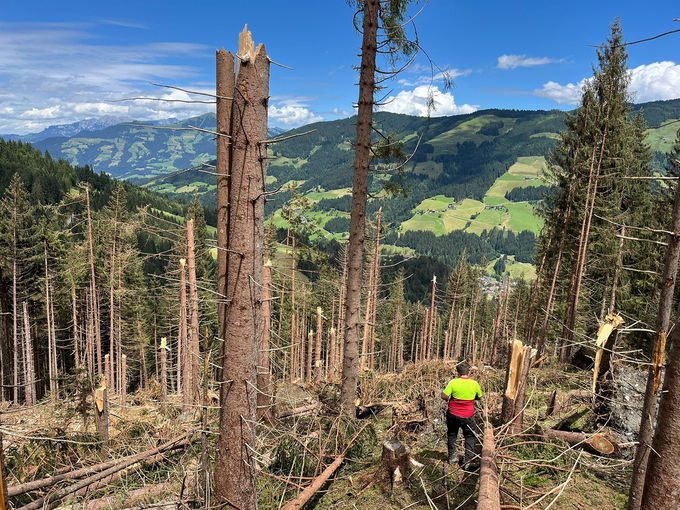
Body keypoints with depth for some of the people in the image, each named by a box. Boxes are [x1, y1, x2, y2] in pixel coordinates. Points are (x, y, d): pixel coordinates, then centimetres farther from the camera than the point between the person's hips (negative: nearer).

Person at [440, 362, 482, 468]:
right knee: (470, 437, 17)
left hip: (453, 414, 0)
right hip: (468, 416, 0)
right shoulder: (474, 384, -8)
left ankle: (451, 457, 29)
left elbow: (443, 396, -16)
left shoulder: (453, 382, -15)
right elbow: (479, 397, 8)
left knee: (451, 435, 20)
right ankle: (468, 460, 12)